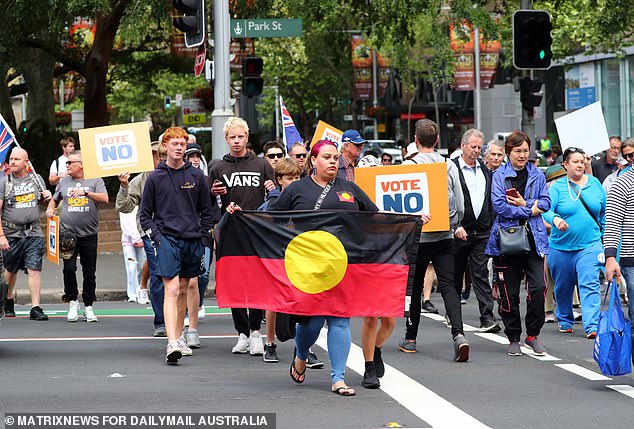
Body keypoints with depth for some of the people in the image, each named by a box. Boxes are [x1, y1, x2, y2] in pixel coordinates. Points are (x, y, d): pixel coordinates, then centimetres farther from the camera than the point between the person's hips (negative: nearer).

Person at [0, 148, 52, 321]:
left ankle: (35, 308, -9)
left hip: (34, 233, 1)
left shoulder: (36, 179, 9)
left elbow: (43, 201, 26)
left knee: (34, 269, -9)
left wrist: (46, 196, 1)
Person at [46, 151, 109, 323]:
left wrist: (85, 192, -24)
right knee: (69, 268, -11)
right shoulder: (64, 182, 12)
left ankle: (88, 307, 13)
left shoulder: (95, 181, 3)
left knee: (89, 273, 3)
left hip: (89, 235, -1)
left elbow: (104, 199, -13)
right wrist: (50, 208, 5)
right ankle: (73, 302, 6)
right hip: (68, 233, 1)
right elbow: (54, 199, 26)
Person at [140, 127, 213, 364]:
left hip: (192, 240, 3)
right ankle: (172, 343, -24)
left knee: (183, 290, 12)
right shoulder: (155, 178, 3)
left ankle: (179, 337, 23)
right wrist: (156, 236, -6)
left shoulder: (196, 175, 8)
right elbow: (145, 214, 8)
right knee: (171, 289, -14)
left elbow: (206, 210, 14)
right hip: (167, 239, -3)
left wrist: (204, 237, 4)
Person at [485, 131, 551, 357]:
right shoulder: (499, 175, 2)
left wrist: (524, 203, -9)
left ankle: (533, 334, 5)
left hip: (533, 238, 2)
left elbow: (546, 202, 5)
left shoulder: (537, 174, 13)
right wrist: (530, 210, -8)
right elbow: (499, 205, -9)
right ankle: (513, 339, 13)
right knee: (509, 293, 1)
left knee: (538, 287, -10)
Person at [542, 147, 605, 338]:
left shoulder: (595, 184, 6)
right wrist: (555, 219, -37)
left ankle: (592, 327, -19)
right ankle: (565, 321, 35)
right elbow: (546, 210, -16)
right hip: (561, 246, 0)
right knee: (563, 288, 14)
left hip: (590, 245, 0)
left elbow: (604, 213, 15)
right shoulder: (557, 187, -3)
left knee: (590, 285, -14)